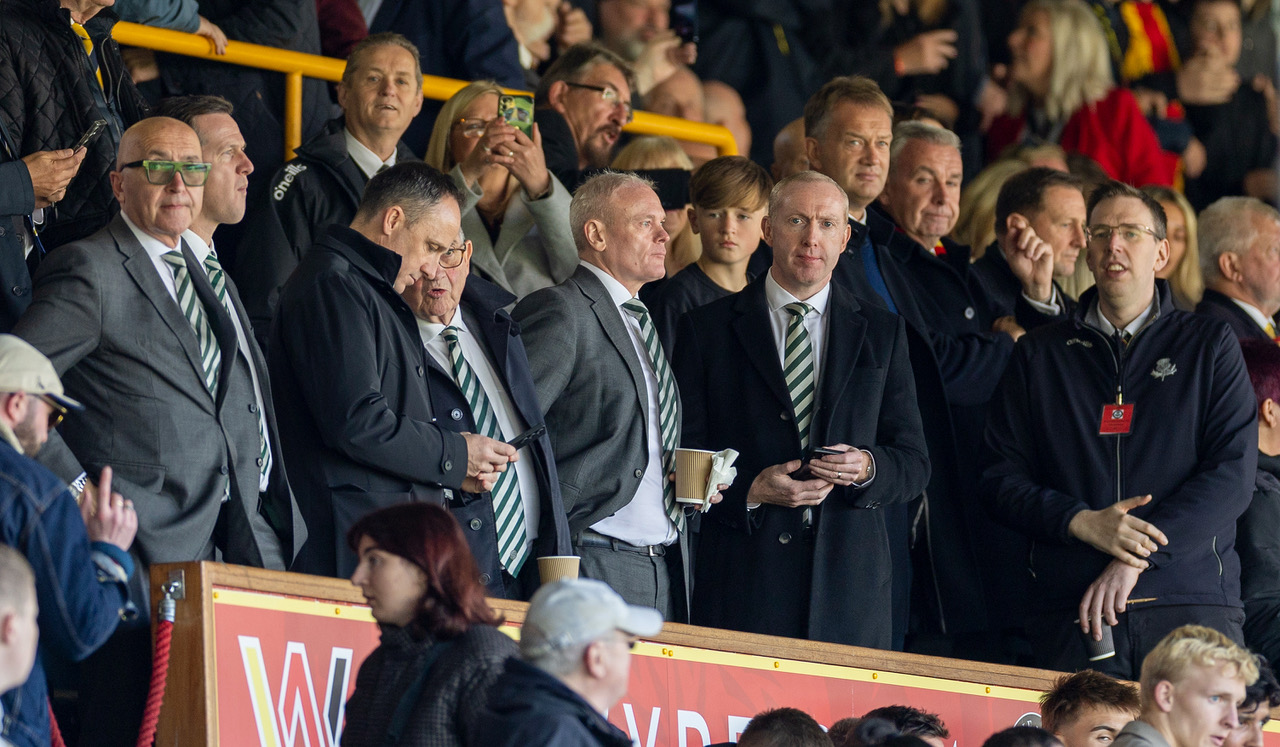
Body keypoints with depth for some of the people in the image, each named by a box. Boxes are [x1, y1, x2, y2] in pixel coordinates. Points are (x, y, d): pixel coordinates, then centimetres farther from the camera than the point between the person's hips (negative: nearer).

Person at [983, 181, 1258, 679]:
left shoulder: (1209, 344, 11)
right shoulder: (1040, 354, 16)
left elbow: (1234, 471, 0)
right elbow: (1001, 478, 10)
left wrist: (1136, 557, -11)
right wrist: (1082, 523, -10)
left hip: (1192, 602, -1)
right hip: (1071, 610, 1)